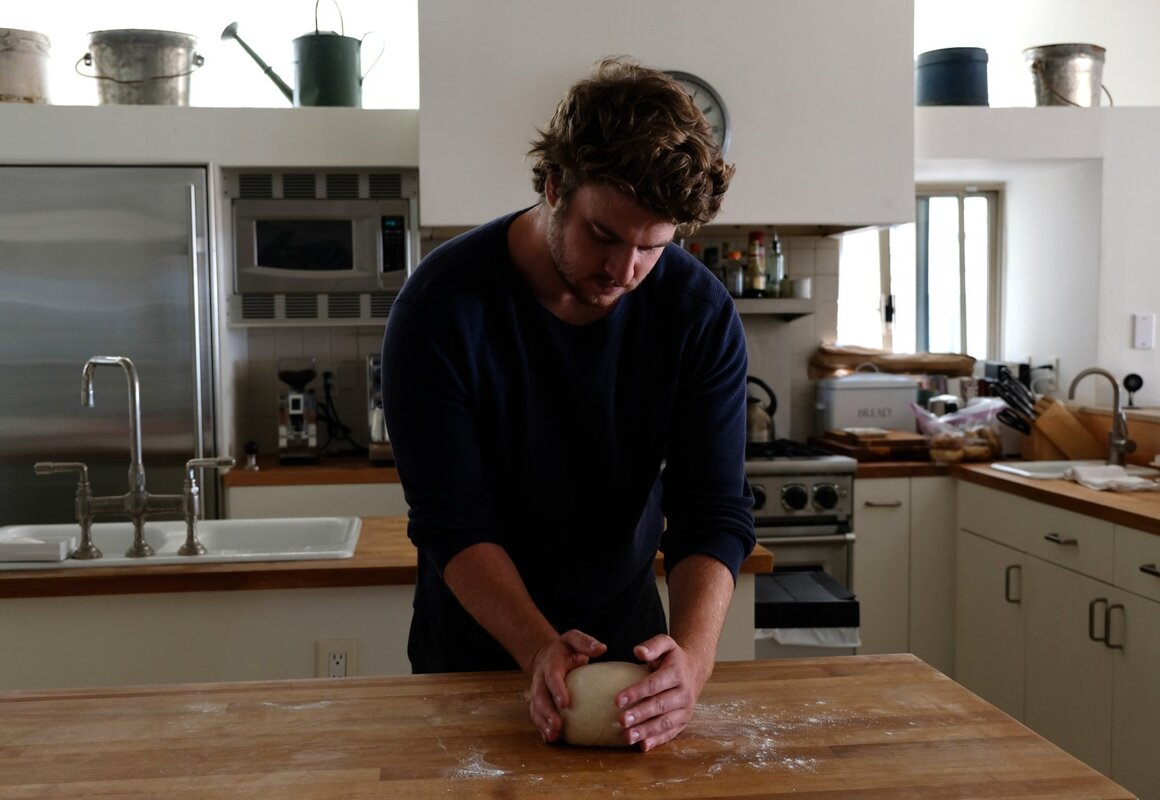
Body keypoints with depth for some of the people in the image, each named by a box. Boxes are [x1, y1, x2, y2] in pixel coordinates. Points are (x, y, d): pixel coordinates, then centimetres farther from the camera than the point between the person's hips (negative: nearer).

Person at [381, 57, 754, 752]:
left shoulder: (701, 314, -17)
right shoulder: (441, 304, -23)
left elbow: (715, 511, -20)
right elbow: (453, 520, -24)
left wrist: (693, 652, -39)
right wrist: (539, 650, -40)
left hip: (628, 637, 2)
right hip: (472, 641, -1)